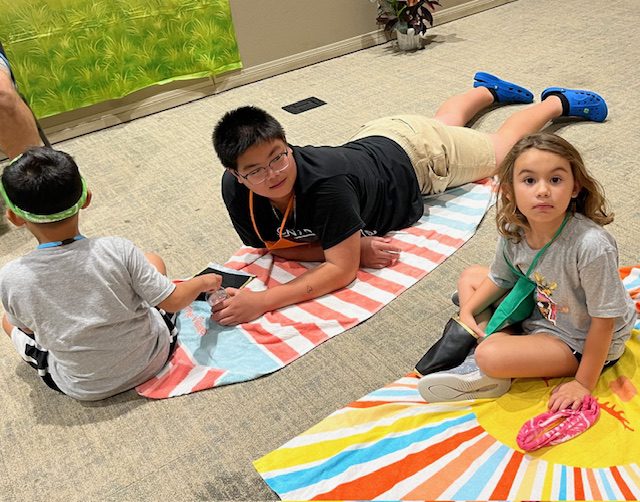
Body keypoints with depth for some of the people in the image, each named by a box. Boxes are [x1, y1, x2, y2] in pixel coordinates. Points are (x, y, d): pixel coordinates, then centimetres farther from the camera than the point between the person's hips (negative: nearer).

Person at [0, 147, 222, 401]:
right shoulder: (118, 251, -25)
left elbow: (28, 326, -3)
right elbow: (172, 301, -16)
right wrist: (204, 282, 4)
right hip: (151, 360, 0)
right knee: (153, 261, 16)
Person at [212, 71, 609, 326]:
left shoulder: (326, 181, -47)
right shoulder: (235, 190, -29)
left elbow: (341, 270, -43)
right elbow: (270, 245, -18)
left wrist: (263, 301, -53)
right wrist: (354, 245, -33)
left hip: (419, 153, -5)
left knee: (506, 145, 22)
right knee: (445, 122, 37)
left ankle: (559, 101, 49)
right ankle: (487, 90, 65)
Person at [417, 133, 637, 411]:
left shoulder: (592, 246, -34)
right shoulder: (514, 232, -15)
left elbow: (604, 321, -24)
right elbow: (500, 278, 7)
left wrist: (584, 384, -18)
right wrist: (467, 312, -4)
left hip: (579, 343, -7)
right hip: (537, 312, 7)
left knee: (491, 357, -29)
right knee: (470, 276, 7)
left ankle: (482, 372, 5)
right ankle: (490, 339, -7)